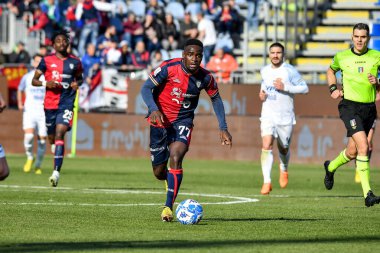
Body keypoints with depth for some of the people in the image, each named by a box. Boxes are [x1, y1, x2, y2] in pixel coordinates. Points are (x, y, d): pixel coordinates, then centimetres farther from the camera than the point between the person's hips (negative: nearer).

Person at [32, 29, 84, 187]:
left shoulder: (75, 62, 6)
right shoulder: (46, 61, 3)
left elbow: (80, 77, 23)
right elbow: (34, 80, 6)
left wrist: (77, 83, -1)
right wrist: (46, 83, -14)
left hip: (67, 104, -2)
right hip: (50, 104, 2)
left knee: (59, 134, -17)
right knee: (52, 137, 10)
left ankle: (56, 172, -22)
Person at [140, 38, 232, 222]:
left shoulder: (205, 78, -8)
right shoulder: (169, 68, -18)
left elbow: (216, 99, 9)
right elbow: (146, 88, -15)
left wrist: (223, 128, 6)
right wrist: (153, 109, -33)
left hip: (183, 121, 0)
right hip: (160, 119, 0)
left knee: (175, 158, -27)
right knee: (159, 172, 4)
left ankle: (168, 207, -23)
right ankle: (170, 182, 44)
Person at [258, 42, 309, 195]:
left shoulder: (289, 70, -7)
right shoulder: (264, 71, 8)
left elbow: (304, 88, -9)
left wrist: (285, 87, -19)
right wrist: (261, 93, 8)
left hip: (285, 117, -2)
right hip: (268, 116, 2)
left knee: (283, 149, 12)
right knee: (266, 146, -18)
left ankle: (284, 169, 47)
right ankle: (267, 182, -19)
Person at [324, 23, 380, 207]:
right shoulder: (342, 57, 2)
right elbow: (331, 71, 24)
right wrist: (333, 88, 7)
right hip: (350, 106, -3)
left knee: (352, 152, 11)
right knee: (363, 146, -21)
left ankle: (331, 167, 44)